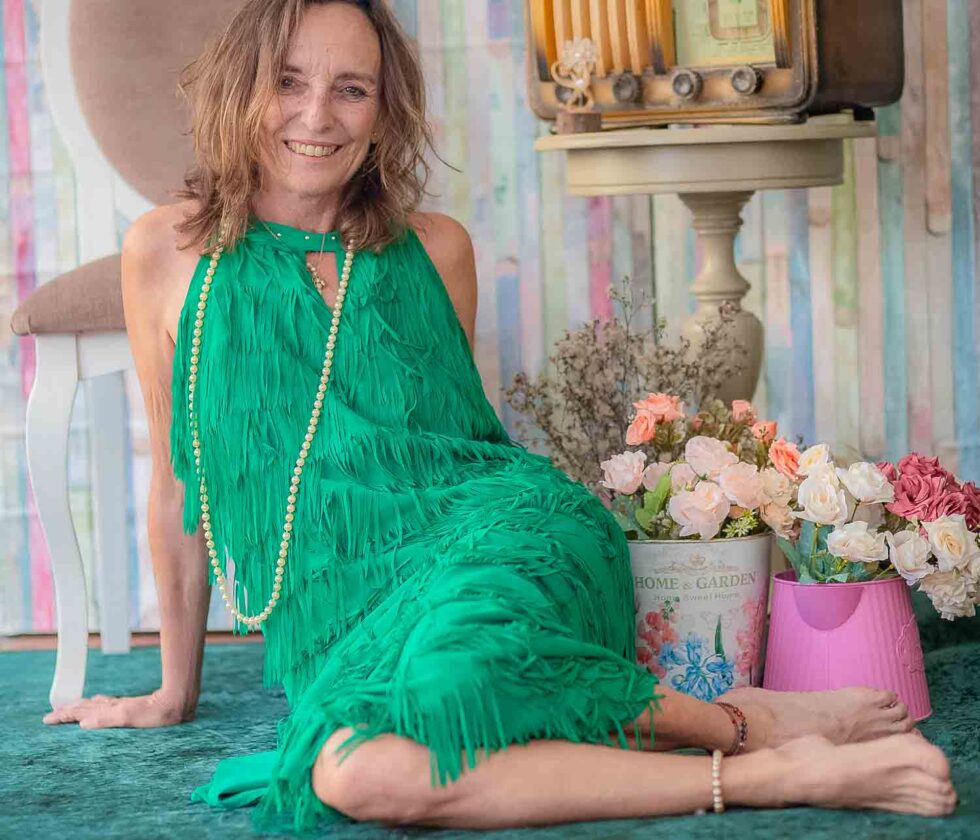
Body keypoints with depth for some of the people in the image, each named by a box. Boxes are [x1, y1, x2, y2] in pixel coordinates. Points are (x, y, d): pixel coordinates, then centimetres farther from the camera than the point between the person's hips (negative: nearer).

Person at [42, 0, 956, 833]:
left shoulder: (436, 251, 9)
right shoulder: (169, 252, 7)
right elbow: (181, 480, 14)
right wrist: (175, 688, 19)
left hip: (494, 535, -1)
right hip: (346, 614, 1)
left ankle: (744, 723, -19)